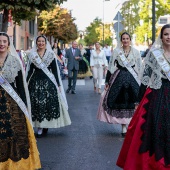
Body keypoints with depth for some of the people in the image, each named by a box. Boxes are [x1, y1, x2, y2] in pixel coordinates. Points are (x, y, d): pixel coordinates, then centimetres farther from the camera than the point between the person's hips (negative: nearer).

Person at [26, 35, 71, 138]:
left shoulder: (51, 54, 2)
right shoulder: (32, 55, 7)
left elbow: (55, 70, 2)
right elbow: (30, 70, 10)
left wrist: (58, 84, -2)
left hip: (48, 82, -2)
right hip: (35, 82, 2)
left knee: (48, 104, -5)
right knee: (36, 104, -2)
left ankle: (44, 126, 2)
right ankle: (40, 127, 6)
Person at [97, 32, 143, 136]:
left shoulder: (136, 52, 3)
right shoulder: (116, 51, 3)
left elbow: (140, 68, 5)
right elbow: (111, 67, 5)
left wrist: (140, 82, 0)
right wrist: (107, 81, 3)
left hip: (133, 80, 0)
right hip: (119, 79, 0)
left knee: (131, 104, -1)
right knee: (121, 104, 1)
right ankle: (124, 128, 6)